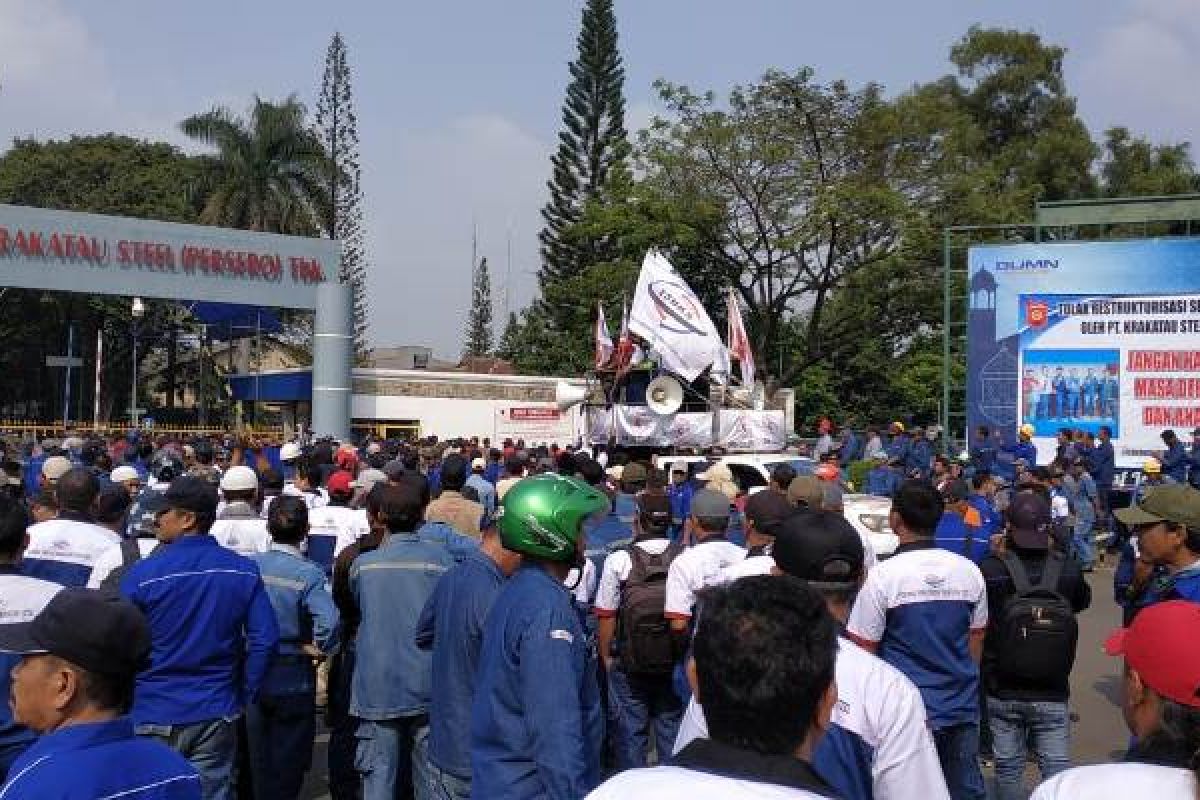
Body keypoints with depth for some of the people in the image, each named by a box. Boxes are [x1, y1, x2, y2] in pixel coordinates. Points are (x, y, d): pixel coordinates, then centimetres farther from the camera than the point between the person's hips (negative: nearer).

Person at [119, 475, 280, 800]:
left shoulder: (142, 574, -12)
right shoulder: (244, 571, -4)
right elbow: (265, 639, -5)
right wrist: (243, 695, 5)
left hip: (155, 716, -2)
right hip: (217, 713, 3)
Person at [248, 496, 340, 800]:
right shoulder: (309, 573, -18)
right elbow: (329, 621, -31)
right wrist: (319, 649, -14)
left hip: (253, 677, 3)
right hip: (293, 680, -3)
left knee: (258, 759, 21)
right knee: (288, 762, 13)